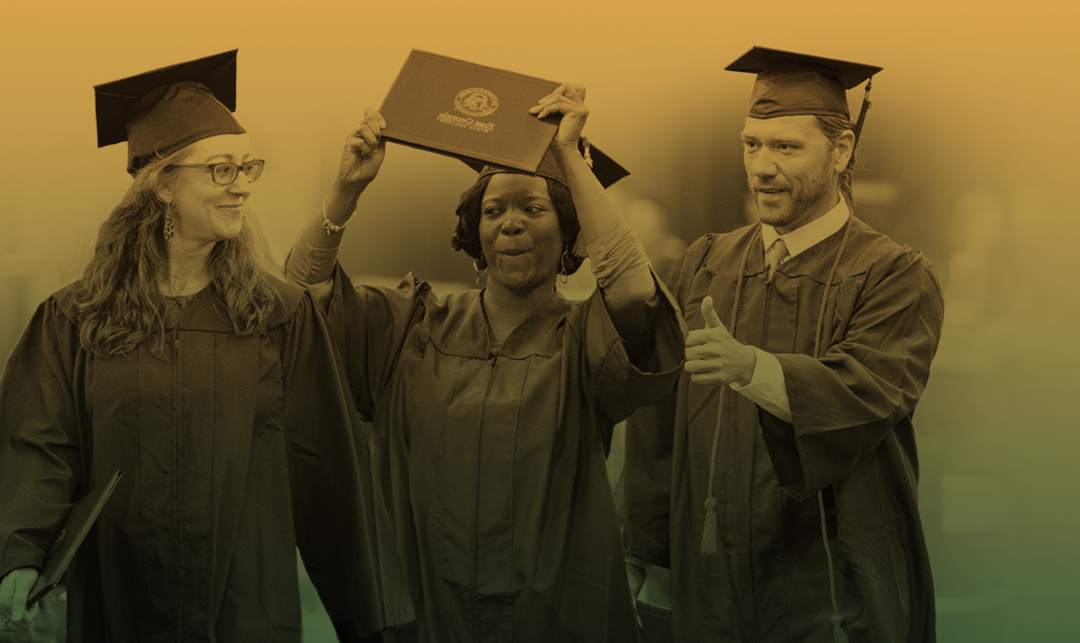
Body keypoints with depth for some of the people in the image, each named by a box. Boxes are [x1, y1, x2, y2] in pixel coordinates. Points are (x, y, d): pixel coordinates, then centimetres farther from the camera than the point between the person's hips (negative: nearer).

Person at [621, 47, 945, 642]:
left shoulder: (894, 276, -5)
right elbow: (657, 422, 6)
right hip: (712, 581, 4)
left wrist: (752, 368, -39)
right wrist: (638, 550, 2)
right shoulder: (702, 267, 6)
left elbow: (869, 391, -23)